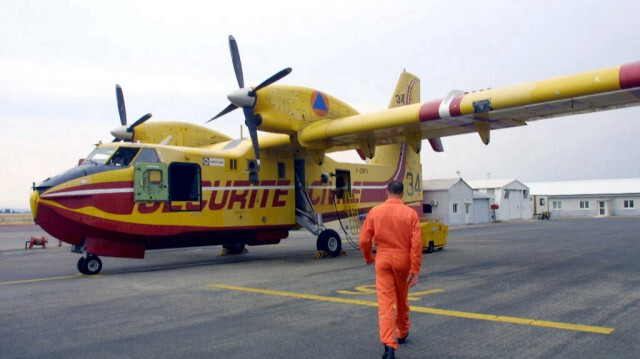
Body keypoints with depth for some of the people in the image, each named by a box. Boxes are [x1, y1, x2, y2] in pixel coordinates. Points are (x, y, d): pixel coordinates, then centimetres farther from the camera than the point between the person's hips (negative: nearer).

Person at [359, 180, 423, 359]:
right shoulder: (410, 213, -5)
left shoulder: (375, 212, -3)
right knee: (402, 300, 20)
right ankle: (402, 333, 41)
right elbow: (416, 244, -11)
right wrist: (415, 270, -8)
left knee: (385, 303, -2)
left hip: (383, 261, -1)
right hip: (403, 261, 1)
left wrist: (368, 257, 16)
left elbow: (364, 240, -2)